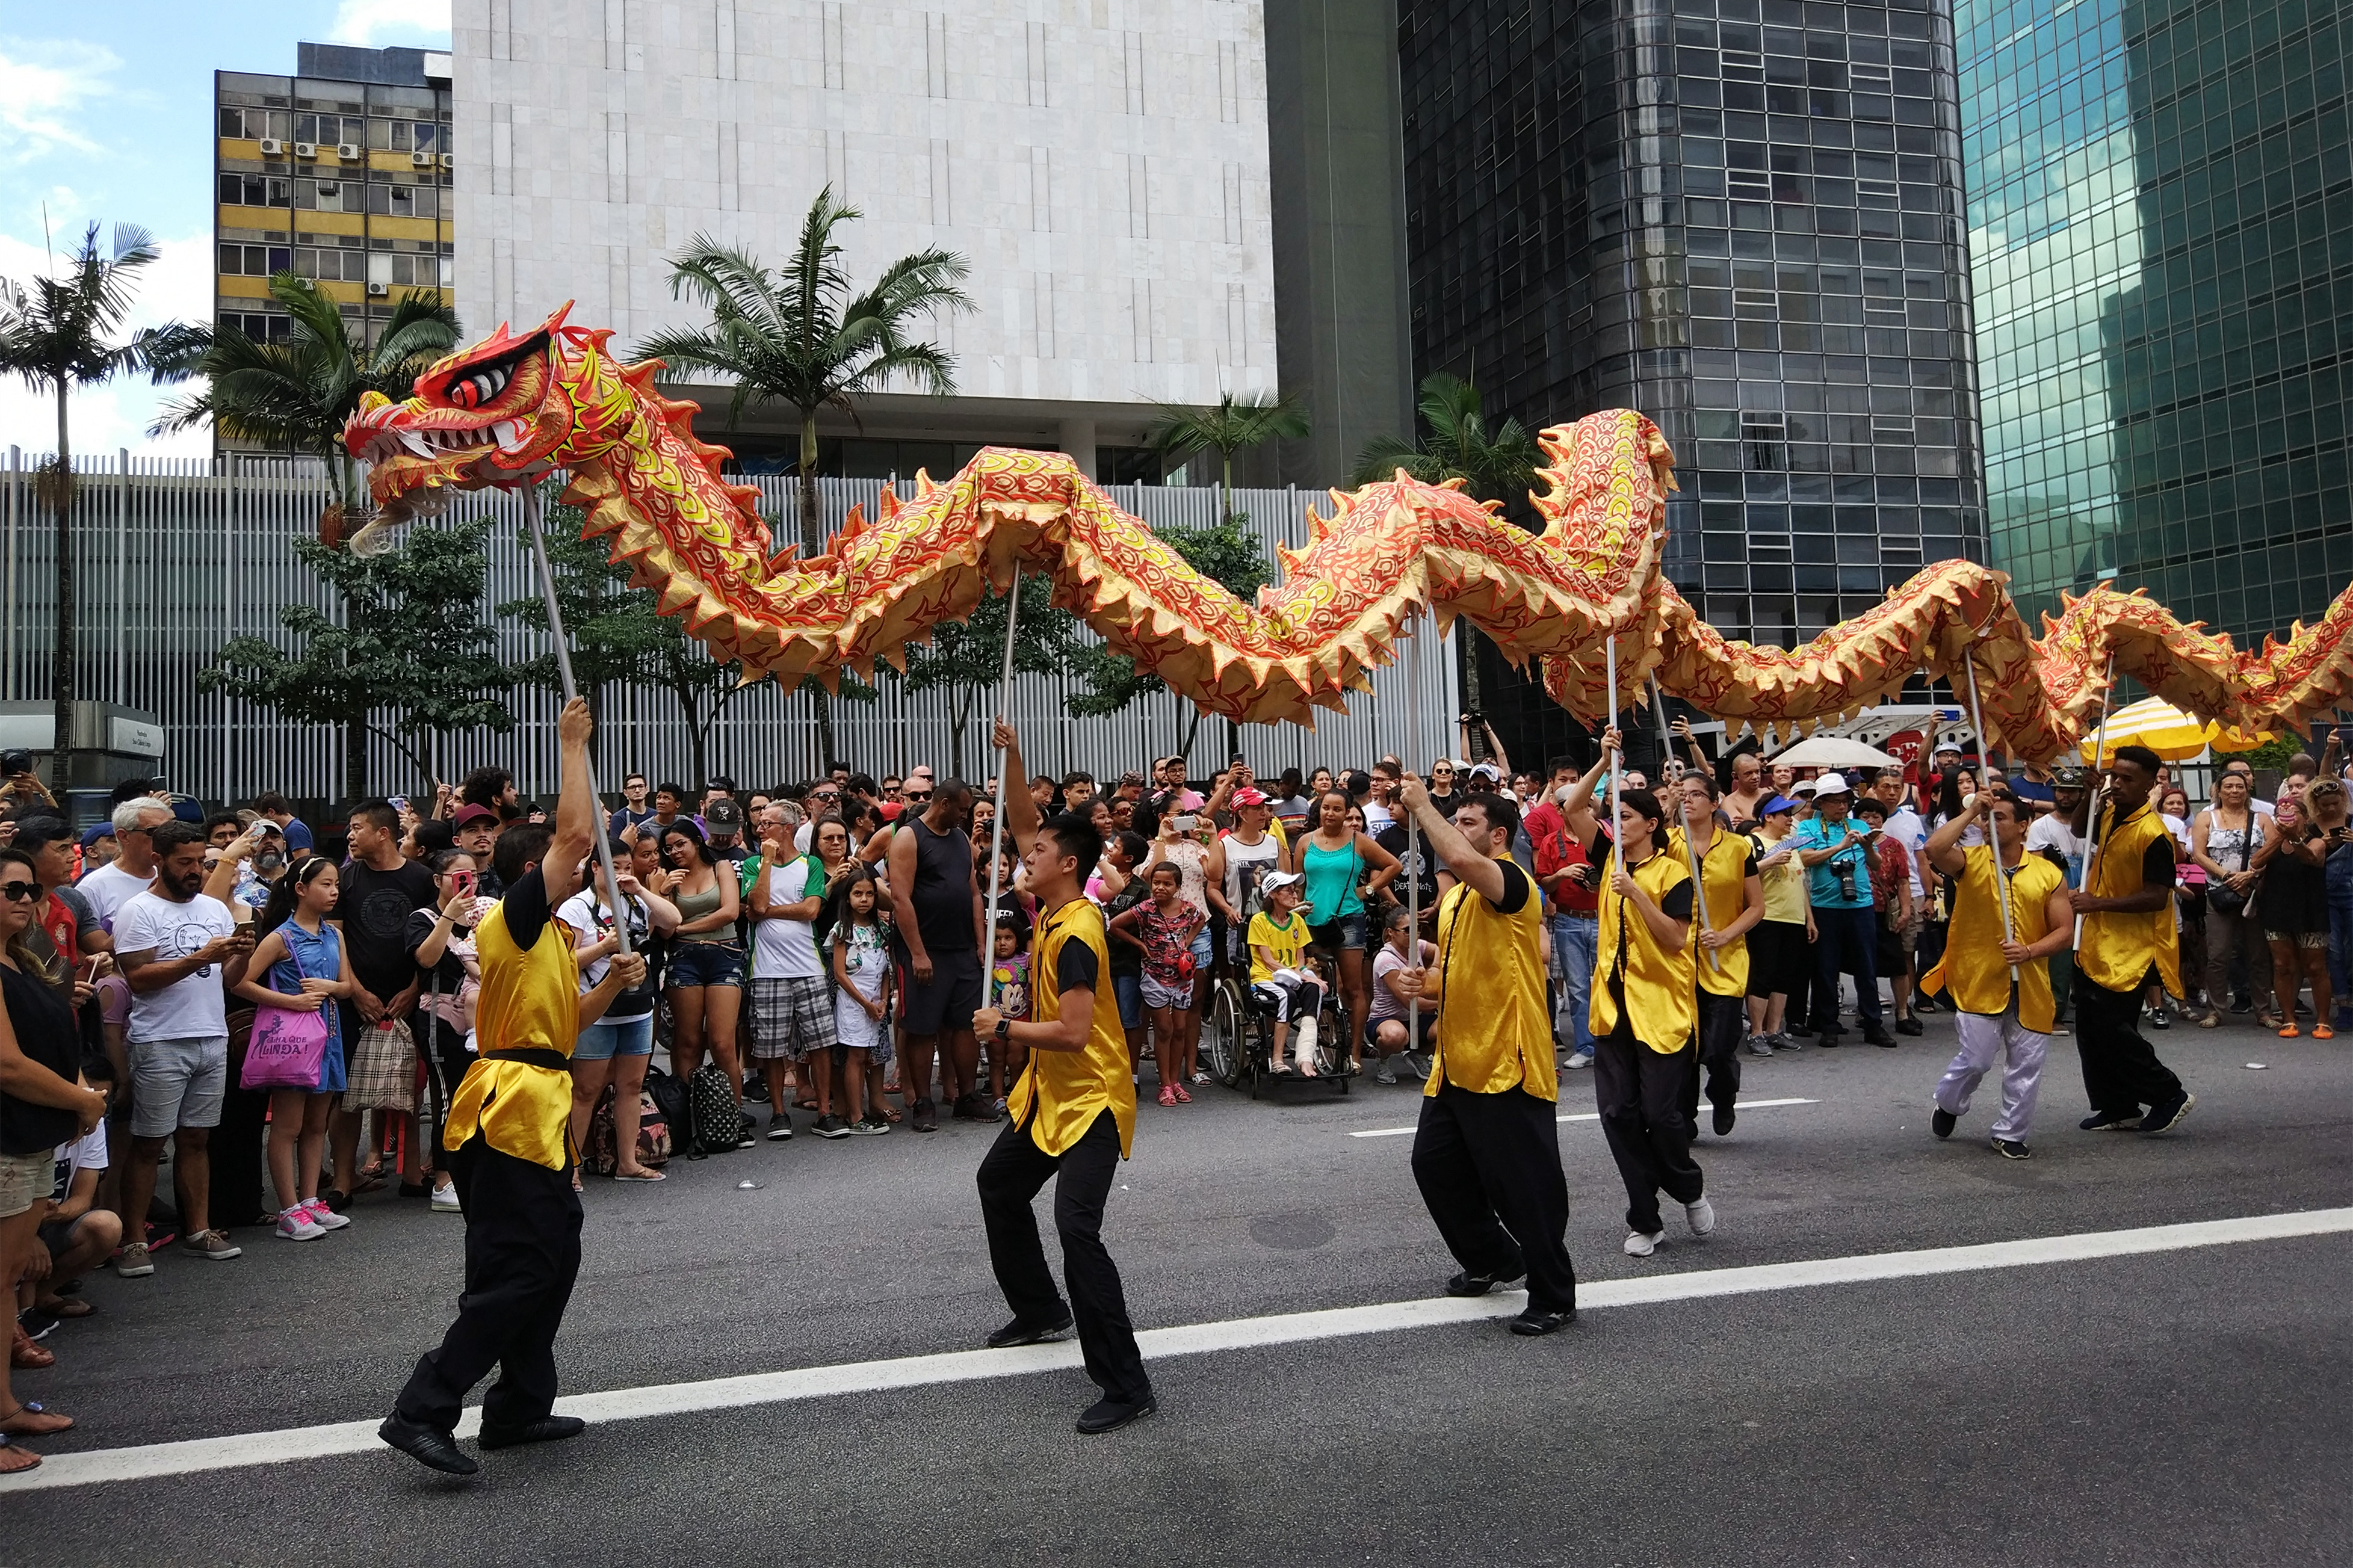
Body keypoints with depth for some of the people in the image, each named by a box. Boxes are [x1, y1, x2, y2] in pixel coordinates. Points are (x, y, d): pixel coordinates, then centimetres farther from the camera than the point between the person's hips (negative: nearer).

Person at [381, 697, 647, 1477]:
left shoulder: (550, 936, 19)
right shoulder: (517, 915, -9)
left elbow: (568, 1018, 25)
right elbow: (578, 831, -20)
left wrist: (612, 983, 9)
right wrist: (574, 745, -13)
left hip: (536, 1109, 10)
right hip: (513, 1103, -10)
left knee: (555, 1255, 14)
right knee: (518, 1270, -11)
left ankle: (520, 1408, 22)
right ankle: (420, 1411, -9)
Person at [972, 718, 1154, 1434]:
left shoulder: (1076, 934, -24)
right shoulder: (1051, 911, 2)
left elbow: (1073, 1032, -31)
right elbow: (1023, 826, 15)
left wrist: (1004, 1028, -16)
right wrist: (1012, 760, 5)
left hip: (1091, 1101, -11)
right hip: (1049, 1092, 11)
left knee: (1076, 1226, -21)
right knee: (998, 1185, 26)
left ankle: (1127, 1386, -17)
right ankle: (1040, 1310, 43)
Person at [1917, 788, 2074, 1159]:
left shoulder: (2048, 874, 4)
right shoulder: (1970, 861, -1)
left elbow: (2064, 929, 3)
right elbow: (1934, 849, -23)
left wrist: (2030, 951, -14)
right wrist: (1970, 812, -15)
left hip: (2029, 985, 2)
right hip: (1977, 980, -2)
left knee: (2026, 1064, 5)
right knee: (1976, 1058, -3)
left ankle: (2010, 1133, 21)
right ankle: (1948, 1104, 27)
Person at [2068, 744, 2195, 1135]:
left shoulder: (2153, 834, -19)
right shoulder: (2109, 816, 7)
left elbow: (2157, 897, -22)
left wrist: (2098, 903, -22)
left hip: (2130, 950, -9)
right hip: (2098, 943, 9)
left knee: (2109, 1026, -10)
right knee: (2090, 1029, 11)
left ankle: (2170, 1095, 6)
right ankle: (2117, 1108, 22)